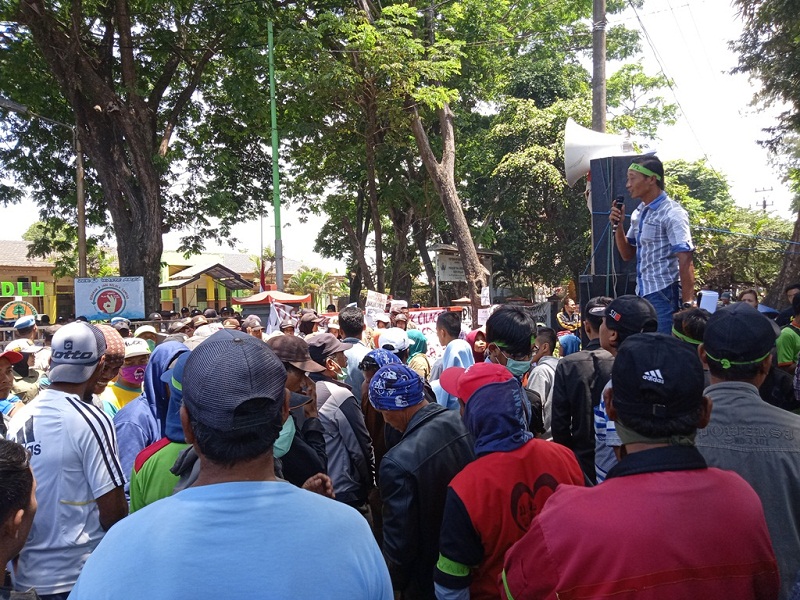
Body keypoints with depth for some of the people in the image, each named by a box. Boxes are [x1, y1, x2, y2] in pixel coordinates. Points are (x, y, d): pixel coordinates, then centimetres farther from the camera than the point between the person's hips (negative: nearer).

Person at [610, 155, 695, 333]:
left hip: (664, 296, -8)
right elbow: (627, 254, 17)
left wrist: (687, 304, -23)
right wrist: (618, 225, 1)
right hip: (643, 295, 8)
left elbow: (685, 261, -18)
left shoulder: (672, 213, -12)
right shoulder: (639, 213, 12)